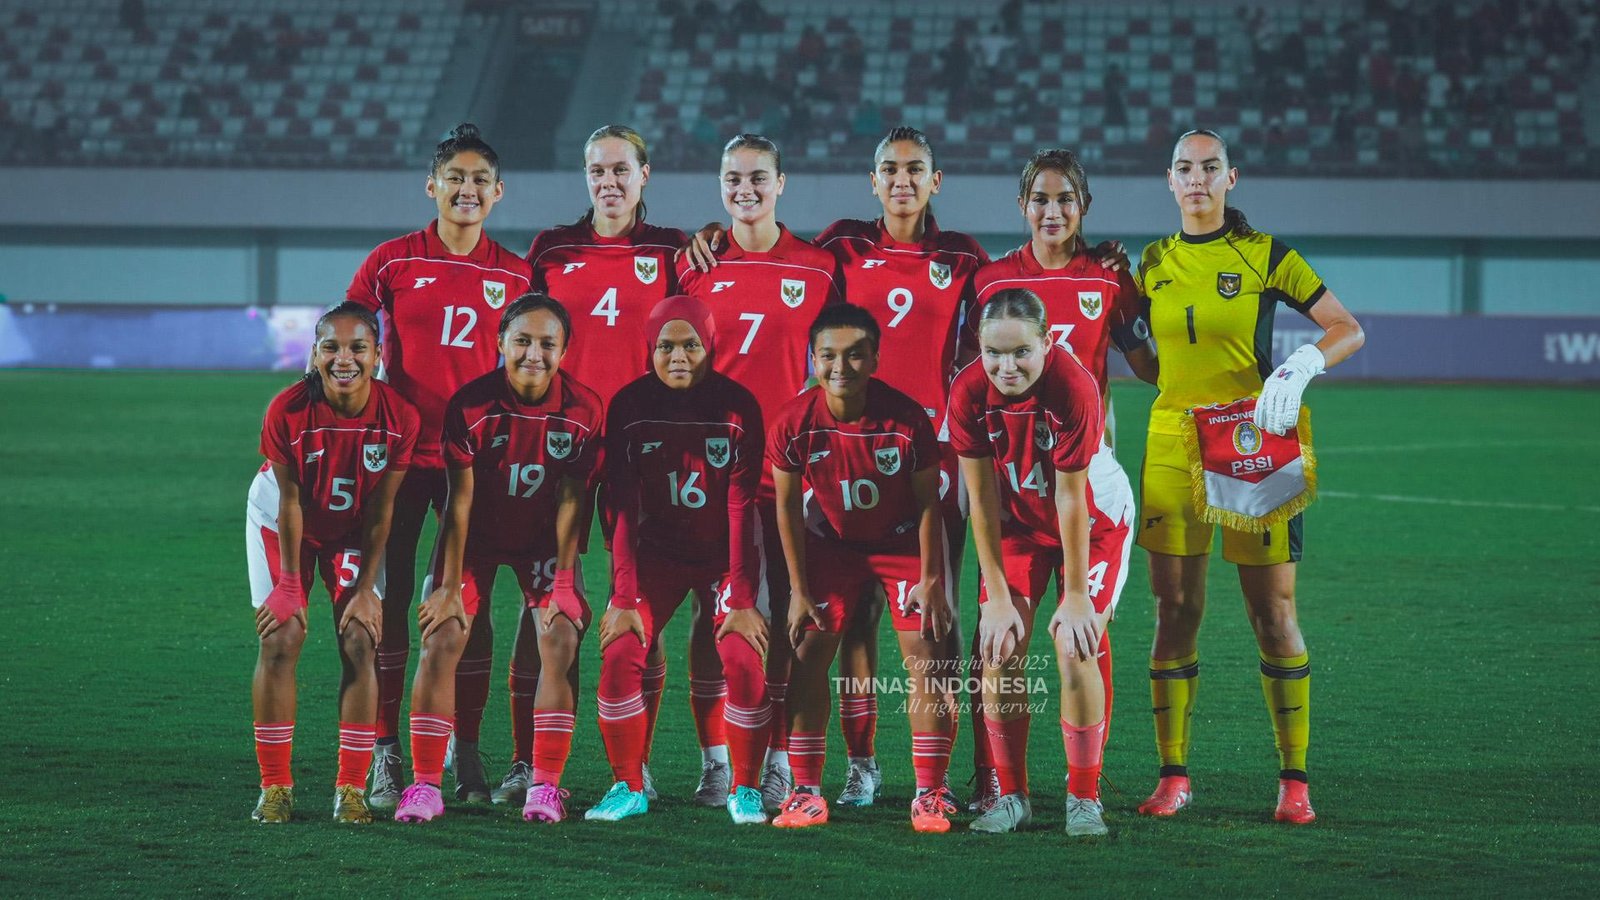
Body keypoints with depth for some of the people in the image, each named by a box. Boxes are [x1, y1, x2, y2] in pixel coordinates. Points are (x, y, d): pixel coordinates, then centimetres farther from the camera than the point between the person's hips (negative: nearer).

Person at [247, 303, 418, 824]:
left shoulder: (399, 418, -25)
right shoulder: (288, 411, -29)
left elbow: (380, 511, -15)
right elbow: (290, 502, -20)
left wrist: (366, 589, -13)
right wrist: (290, 584, -16)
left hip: (353, 529, 1)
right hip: (282, 522, -1)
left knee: (360, 643, -8)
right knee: (281, 640, -10)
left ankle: (352, 788, -1)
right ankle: (275, 785, -1)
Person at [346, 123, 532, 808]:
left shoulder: (513, 275, 5)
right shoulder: (392, 261, -1)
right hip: (401, 448, -1)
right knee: (390, 599, 0)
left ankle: (467, 755, 10)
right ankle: (385, 754, 5)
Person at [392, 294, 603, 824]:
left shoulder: (583, 410, -18)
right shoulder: (470, 405, -21)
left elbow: (570, 502, -12)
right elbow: (459, 500, -16)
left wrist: (563, 584, -14)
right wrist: (450, 587, -15)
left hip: (544, 538, 1)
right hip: (477, 534, -1)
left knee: (560, 642, -15)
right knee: (441, 640, -13)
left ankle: (545, 785, -7)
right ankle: (425, 785, -7)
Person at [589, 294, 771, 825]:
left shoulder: (737, 408, -14)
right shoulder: (628, 407, -11)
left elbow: (742, 509, -15)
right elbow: (623, 510, -11)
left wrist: (743, 599, -18)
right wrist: (623, 598, -16)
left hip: (725, 556, -1)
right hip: (657, 554, 1)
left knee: (743, 660, -17)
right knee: (620, 656, -14)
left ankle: (745, 790, 0)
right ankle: (629, 787, 1)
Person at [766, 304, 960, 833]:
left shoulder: (907, 420, -26)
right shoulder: (793, 425, -22)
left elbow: (928, 502, -12)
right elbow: (787, 507, -7)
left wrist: (930, 579, -11)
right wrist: (798, 589, -5)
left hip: (902, 542, -2)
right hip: (832, 542, 2)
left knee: (925, 657, -9)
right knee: (808, 656, -5)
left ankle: (930, 794, -2)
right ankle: (806, 790, 4)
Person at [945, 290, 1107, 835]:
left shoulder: (1073, 387, -32)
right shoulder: (969, 392, -21)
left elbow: (1071, 499, -26)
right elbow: (982, 501, -14)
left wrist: (1076, 596, -19)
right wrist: (997, 597, -12)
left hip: (1087, 523, -3)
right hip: (1016, 524, 3)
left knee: (1075, 653, -13)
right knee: (999, 653, -4)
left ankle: (1083, 798, 0)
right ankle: (1011, 796, 9)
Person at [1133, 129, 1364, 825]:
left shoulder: (1264, 256, -1)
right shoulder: (1154, 263, 9)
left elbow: (1348, 329, -2)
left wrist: (1303, 365, -19)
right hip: (1172, 444, 3)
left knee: (1273, 616, -3)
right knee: (1175, 613, 2)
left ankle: (1293, 778, 4)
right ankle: (1173, 774, 8)